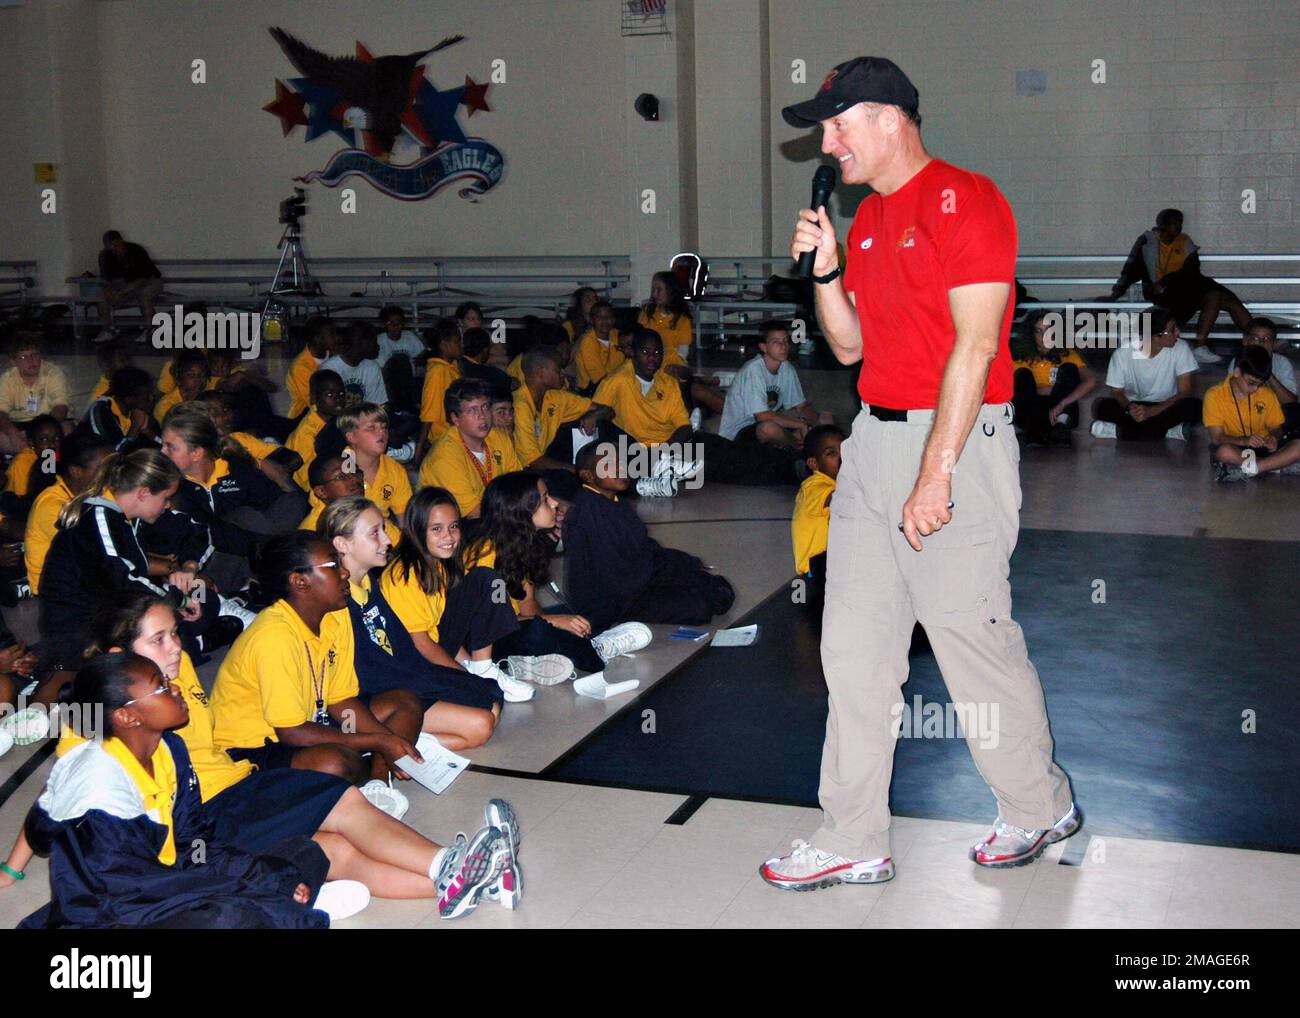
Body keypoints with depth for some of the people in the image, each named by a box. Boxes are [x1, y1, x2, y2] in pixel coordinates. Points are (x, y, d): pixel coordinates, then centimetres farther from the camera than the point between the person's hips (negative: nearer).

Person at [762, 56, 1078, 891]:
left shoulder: (966, 199, -9)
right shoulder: (867, 218, 17)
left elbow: (974, 346, -16)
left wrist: (934, 475, -21)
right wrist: (824, 267, 2)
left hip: (958, 440, -8)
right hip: (875, 439, 8)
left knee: (975, 639, -1)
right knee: (854, 647, 7)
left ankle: (1041, 807, 24)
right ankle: (855, 843, 16)